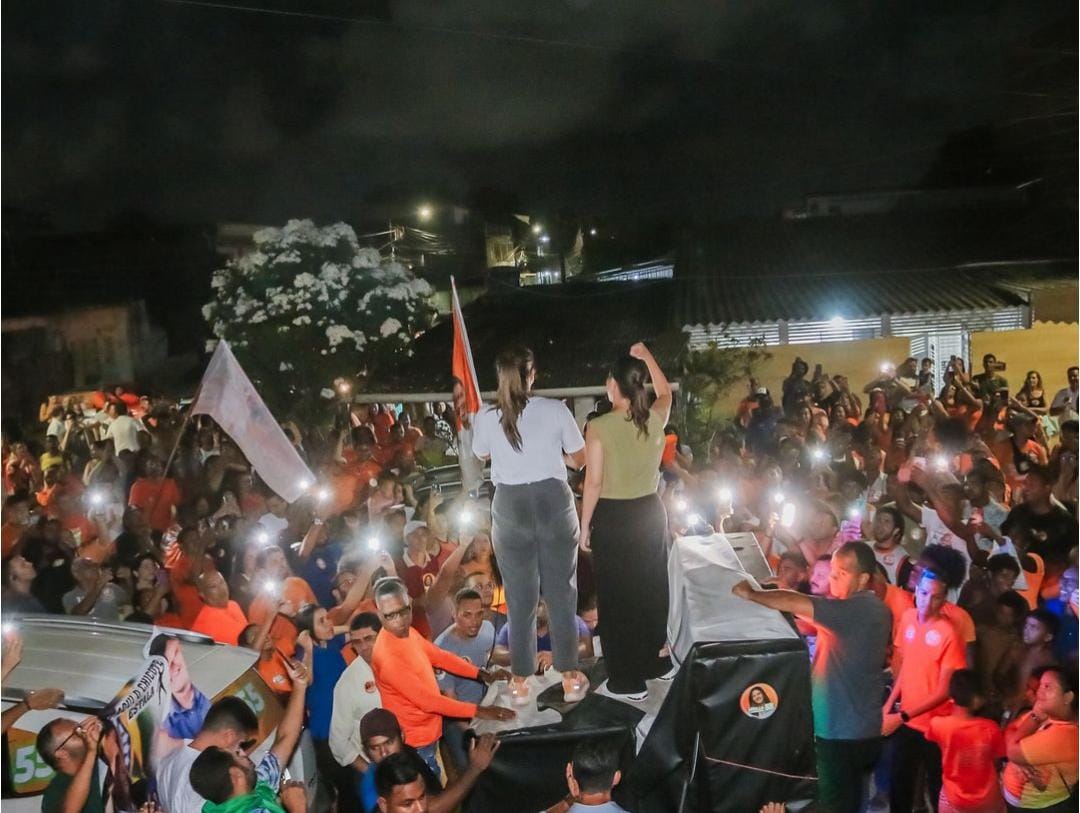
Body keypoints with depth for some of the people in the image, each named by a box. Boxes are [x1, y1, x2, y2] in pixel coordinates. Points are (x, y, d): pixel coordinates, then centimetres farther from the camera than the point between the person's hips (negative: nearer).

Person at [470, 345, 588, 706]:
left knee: (520, 598, 11)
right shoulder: (554, 409, -7)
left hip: (510, 508, 1)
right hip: (554, 501, 0)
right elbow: (580, 458, 3)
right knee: (562, 593, 11)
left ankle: (521, 682, 17)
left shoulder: (486, 417, -4)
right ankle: (570, 678, 18)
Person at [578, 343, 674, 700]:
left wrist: (584, 525, -4)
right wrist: (646, 356, 22)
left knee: (617, 596, 5)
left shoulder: (599, 427, -17)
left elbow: (593, 483, -14)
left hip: (612, 517, -5)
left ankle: (628, 681, 12)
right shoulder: (656, 418, -4)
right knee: (652, 589, 19)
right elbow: (666, 392, 21)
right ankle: (658, 662, 34)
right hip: (650, 512, 5)